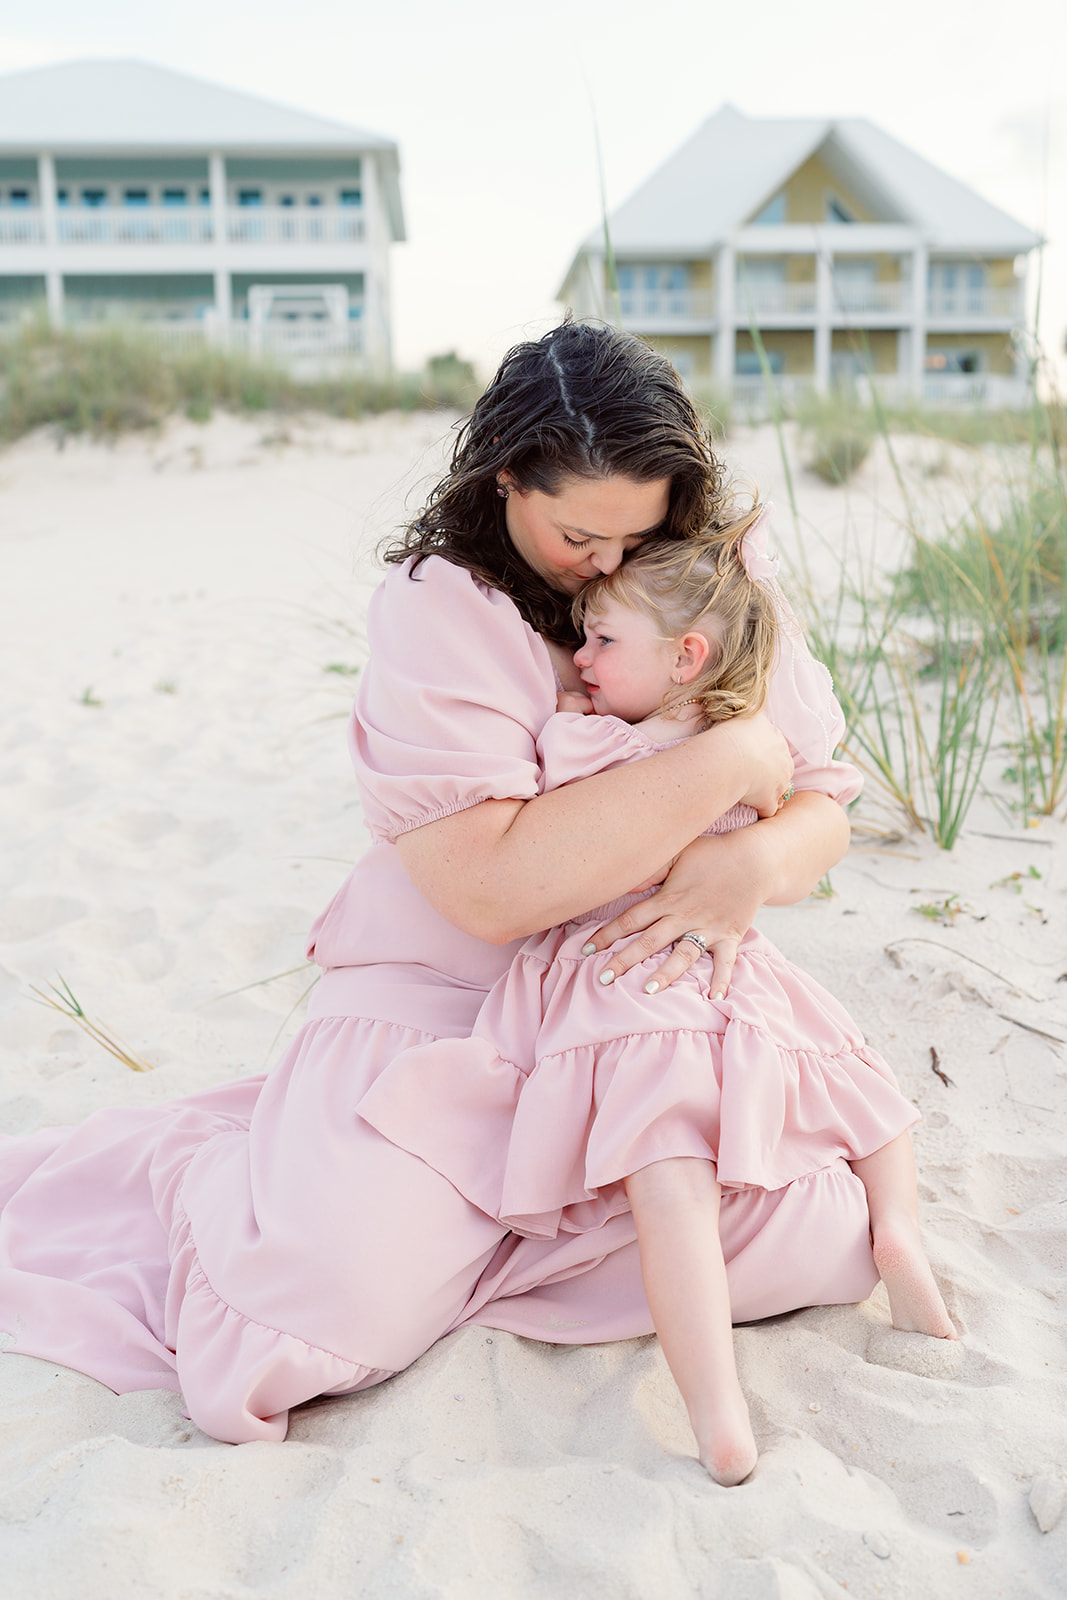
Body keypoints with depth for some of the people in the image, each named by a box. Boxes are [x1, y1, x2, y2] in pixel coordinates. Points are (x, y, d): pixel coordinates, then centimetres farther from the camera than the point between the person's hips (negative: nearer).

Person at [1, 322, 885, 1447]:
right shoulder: (438, 606, -14)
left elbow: (821, 805, 3)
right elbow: (494, 885, -26)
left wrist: (751, 863, -22)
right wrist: (729, 758, -23)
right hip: (445, 1003, -5)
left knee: (825, 1234, -12)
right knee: (327, 1310, -24)